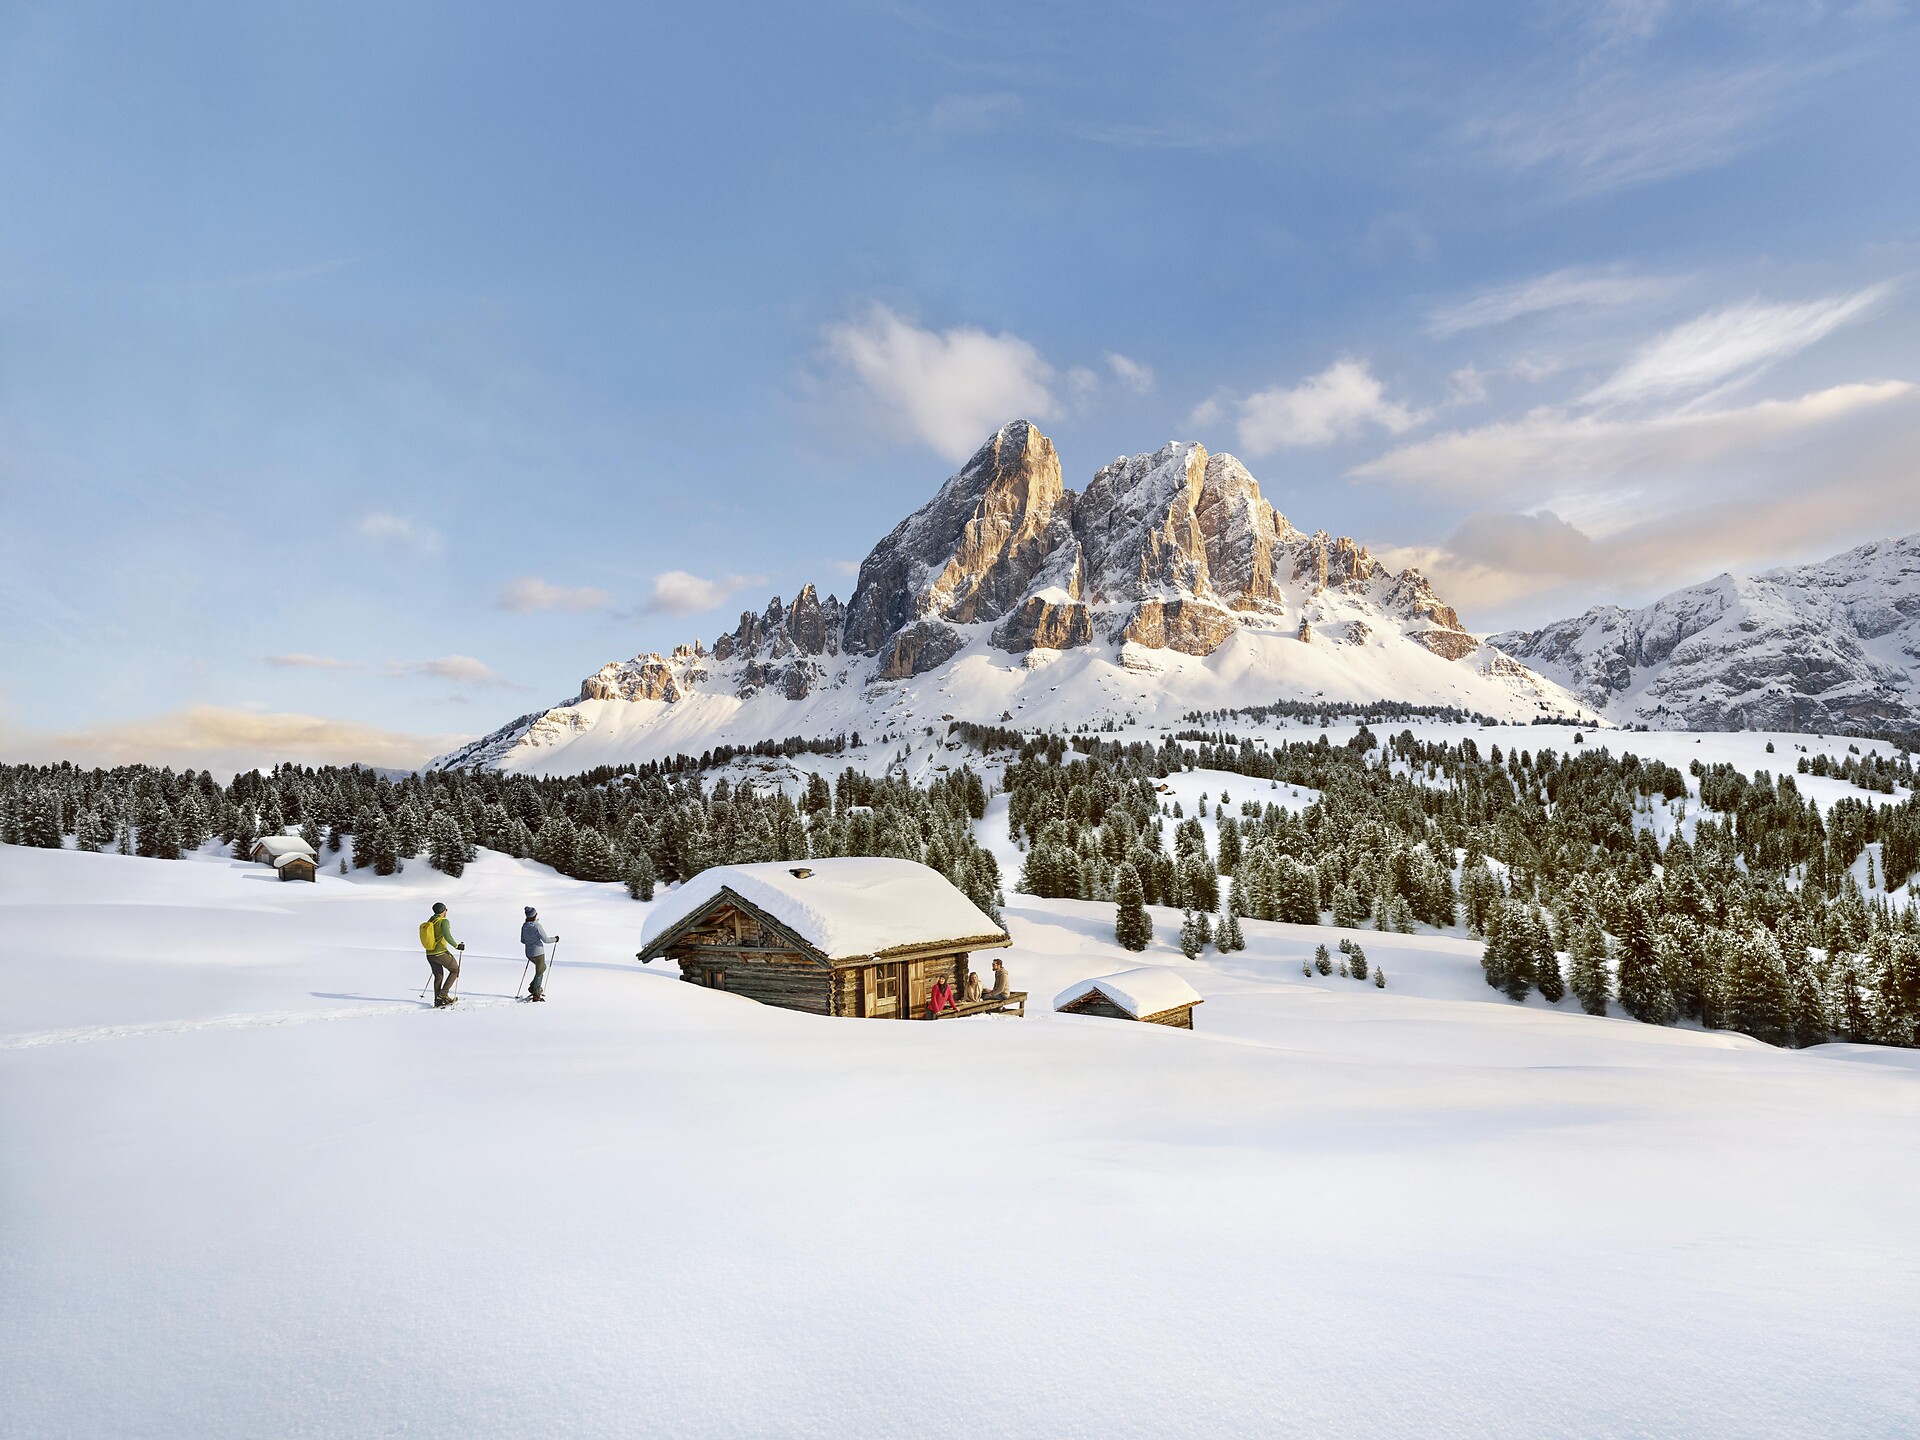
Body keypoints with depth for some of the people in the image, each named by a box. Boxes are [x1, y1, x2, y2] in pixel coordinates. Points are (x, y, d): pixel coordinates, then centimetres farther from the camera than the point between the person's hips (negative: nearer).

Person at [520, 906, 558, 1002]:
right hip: (538, 953, -7)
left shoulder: (524, 927, 1)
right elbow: (546, 939, -17)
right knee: (539, 973, 6)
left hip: (529, 953, 7)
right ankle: (536, 995, 10)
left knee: (543, 967, 27)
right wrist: (555, 938, 1)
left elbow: (523, 941, 13)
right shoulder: (537, 926, -20)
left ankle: (534, 987, 23)